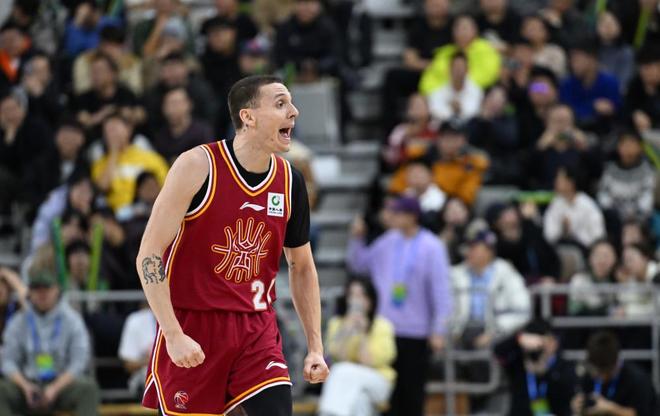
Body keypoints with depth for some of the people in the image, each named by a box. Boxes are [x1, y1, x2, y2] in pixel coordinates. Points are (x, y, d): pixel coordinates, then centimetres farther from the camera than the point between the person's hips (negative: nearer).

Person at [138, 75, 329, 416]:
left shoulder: (290, 182, 3)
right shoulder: (198, 166, -13)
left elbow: (302, 268, 16)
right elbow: (149, 255, -14)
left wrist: (315, 347, 9)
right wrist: (174, 336, -21)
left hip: (257, 329, 4)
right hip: (192, 325, -4)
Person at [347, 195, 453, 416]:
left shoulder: (431, 247, -9)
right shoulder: (388, 242, 7)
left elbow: (441, 291, -10)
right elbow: (359, 264, 20)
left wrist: (438, 331, -13)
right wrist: (356, 239, 4)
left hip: (416, 332, -5)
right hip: (387, 330, 5)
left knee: (412, 388, 3)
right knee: (392, 389, 6)